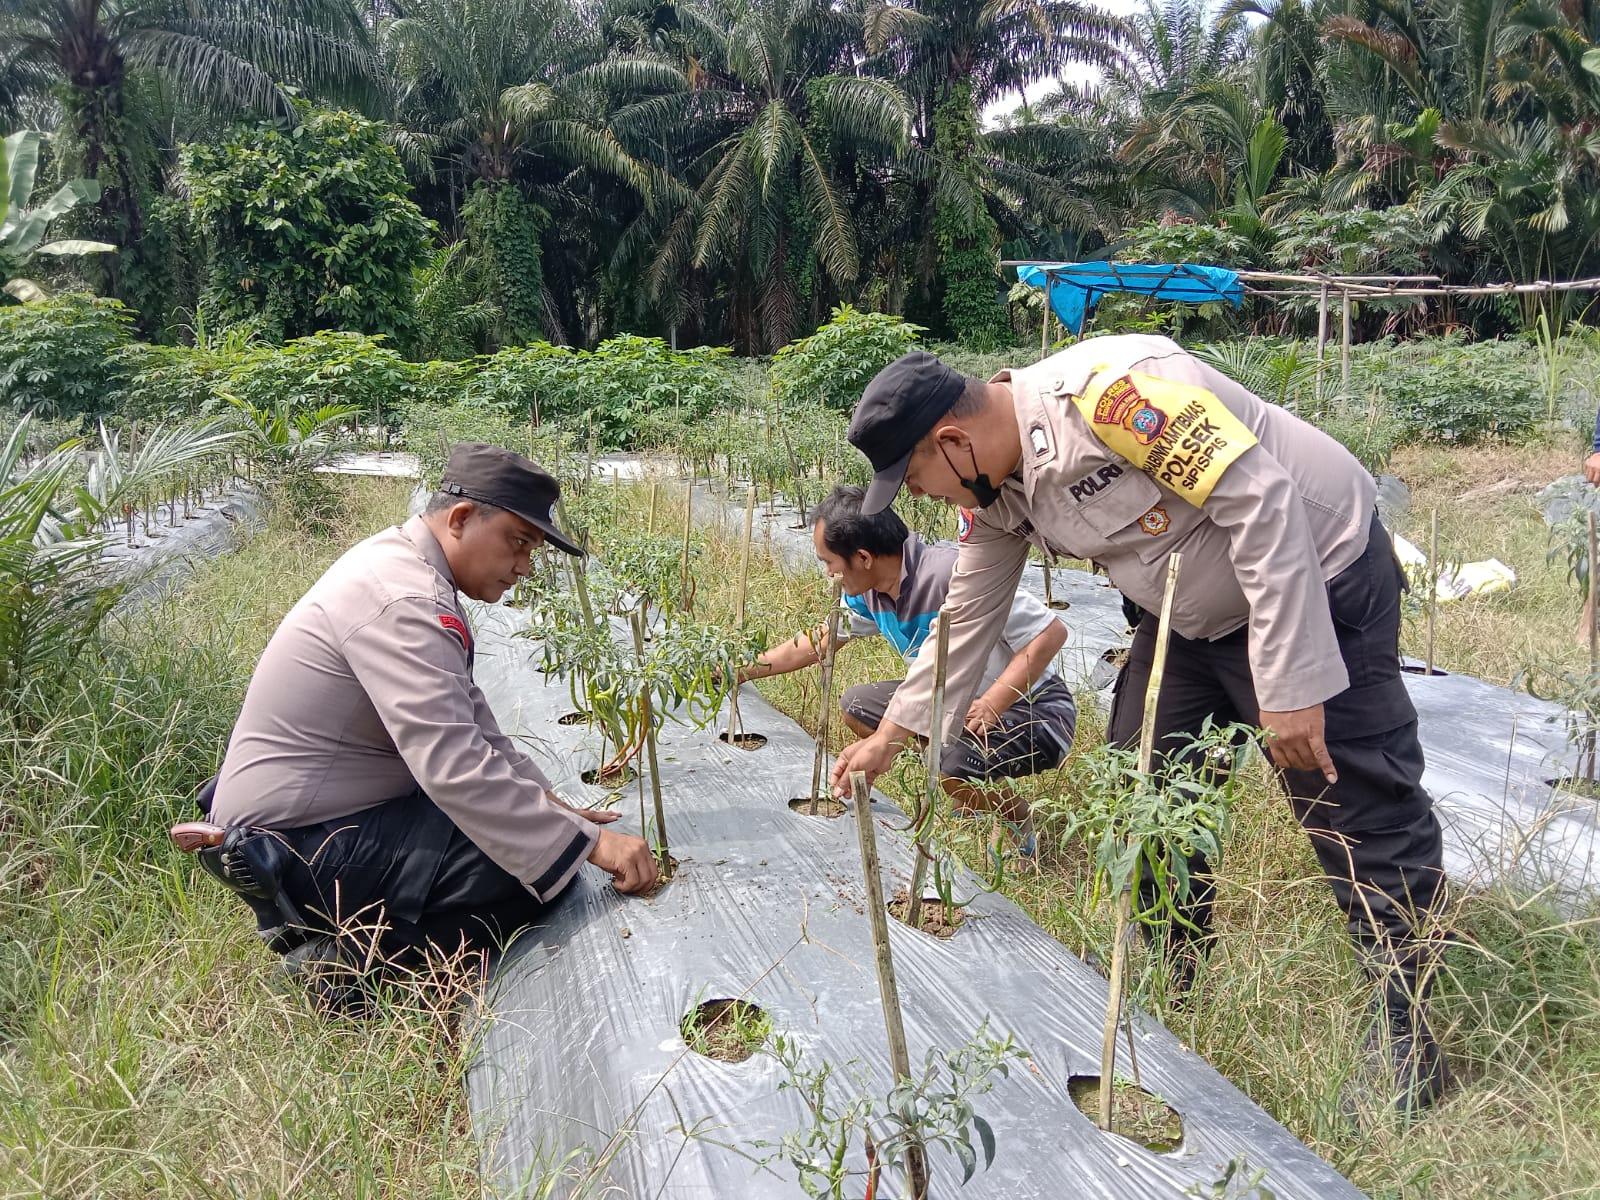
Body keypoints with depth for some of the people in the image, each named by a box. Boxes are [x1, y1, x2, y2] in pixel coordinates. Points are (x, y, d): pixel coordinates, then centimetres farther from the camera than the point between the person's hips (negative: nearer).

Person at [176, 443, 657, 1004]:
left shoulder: (400, 563, 8)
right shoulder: (404, 599, -24)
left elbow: (470, 722, 13)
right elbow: (455, 765, -34)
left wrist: (548, 803, 7)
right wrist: (588, 842, -30)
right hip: (300, 844, -10)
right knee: (541, 871, -17)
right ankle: (344, 957, -10)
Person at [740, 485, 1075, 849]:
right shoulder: (870, 593, -3)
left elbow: (1050, 632, -29)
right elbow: (818, 641, 14)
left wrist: (990, 706, -33)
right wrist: (745, 671, 13)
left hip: (1032, 707, -8)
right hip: (957, 700, 8)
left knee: (955, 769, -34)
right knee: (857, 705, 3)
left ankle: (1017, 816, -1)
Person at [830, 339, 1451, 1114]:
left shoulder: (1105, 390, -30)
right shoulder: (995, 489, -2)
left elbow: (1260, 498, -30)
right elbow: (965, 621, 9)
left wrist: (1289, 684, -29)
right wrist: (889, 737, 13)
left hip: (1312, 577, -8)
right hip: (1195, 613, 8)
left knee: (1361, 818, -5)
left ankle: (1408, 1037, 12)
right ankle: (1166, 985, 28)